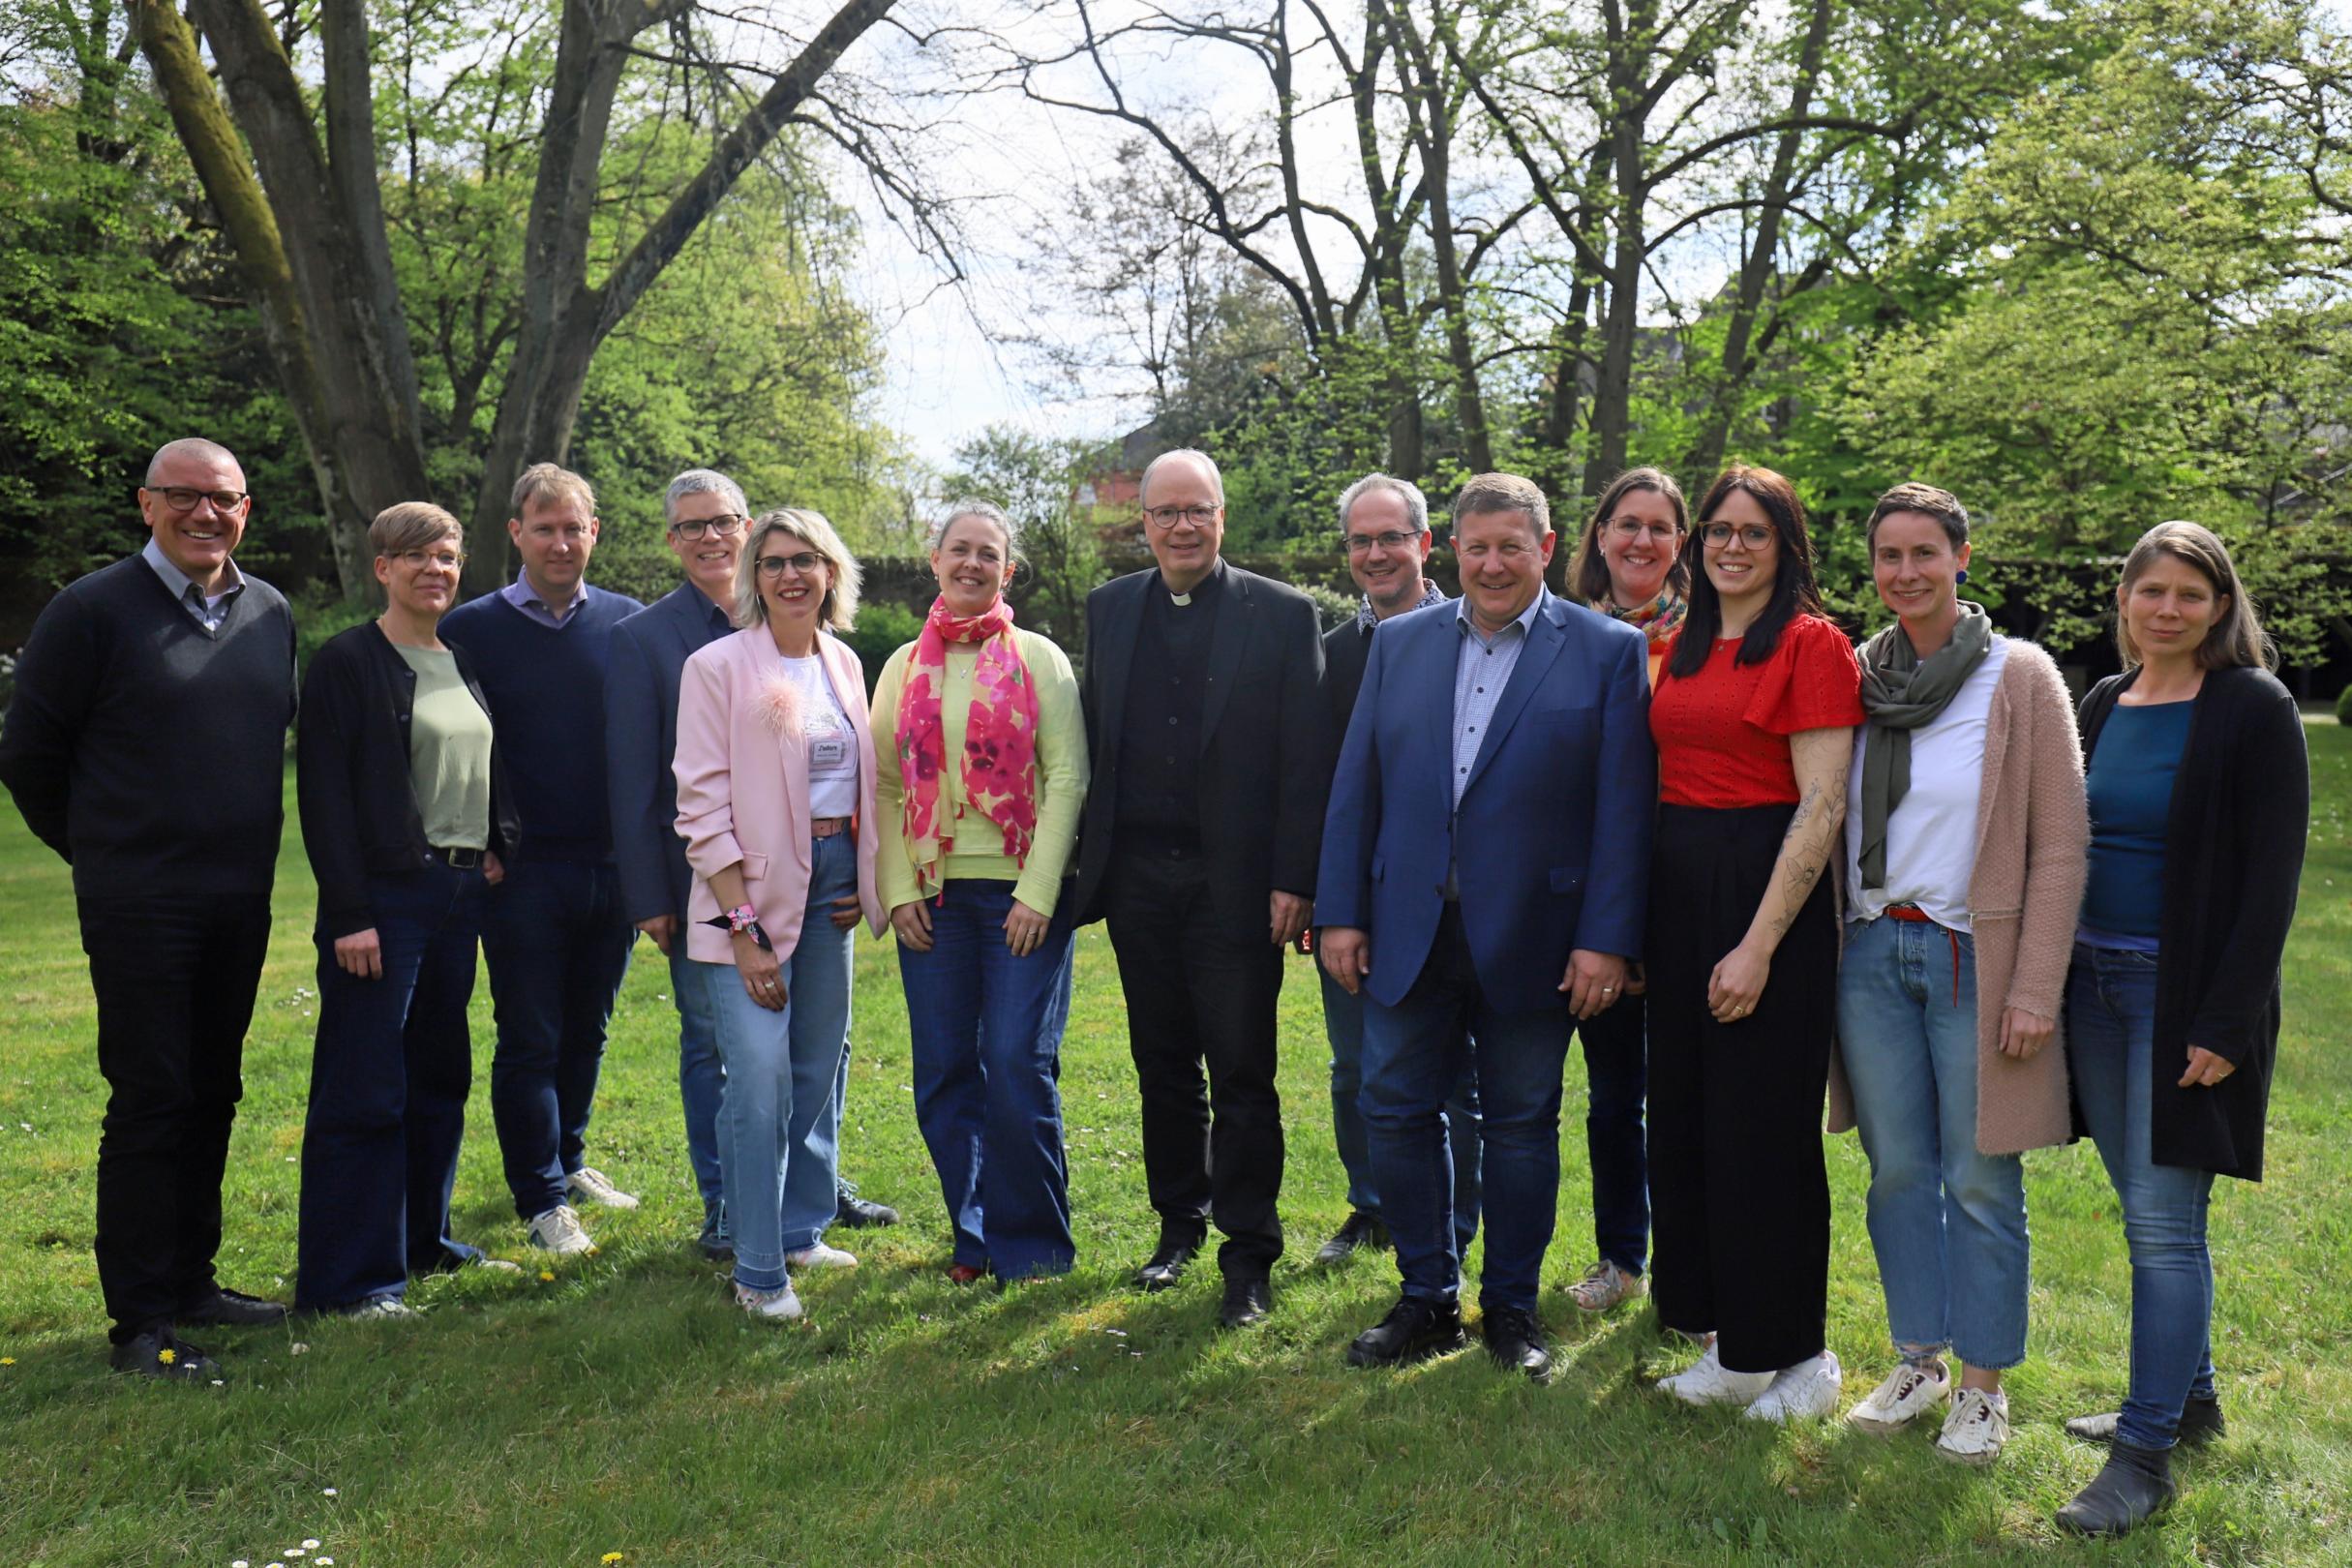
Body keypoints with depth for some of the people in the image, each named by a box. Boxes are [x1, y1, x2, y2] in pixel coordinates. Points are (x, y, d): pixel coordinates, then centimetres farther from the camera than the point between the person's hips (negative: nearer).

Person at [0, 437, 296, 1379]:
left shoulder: (269, 613, 9)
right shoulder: (93, 610, -8)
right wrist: (100, 850, 6)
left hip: (241, 901, 6)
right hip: (139, 904, -5)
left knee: (212, 1095, 12)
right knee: (149, 1100, -3)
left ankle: (189, 1280, 25)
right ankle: (141, 1320, 6)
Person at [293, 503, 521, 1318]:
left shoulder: (467, 661, 14)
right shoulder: (347, 661, -6)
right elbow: (324, 794, -11)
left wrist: (498, 846, 6)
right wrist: (349, 913, -16)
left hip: (461, 890, 7)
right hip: (384, 895, -7)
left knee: (441, 1075, 14)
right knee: (363, 1090, -3)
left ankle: (421, 1239, 26)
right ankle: (348, 1277, 4)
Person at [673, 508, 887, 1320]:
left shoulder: (844, 664, 10)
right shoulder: (719, 666, -6)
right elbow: (703, 806, -10)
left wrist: (862, 881, 5)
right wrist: (744, 927, -15)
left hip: (833, 883, 6)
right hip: (753, 888, -6)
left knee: (820, 1071, 12)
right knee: (760, 1083, -9)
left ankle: (804, 1232, 28)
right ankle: (757, 1270, 4)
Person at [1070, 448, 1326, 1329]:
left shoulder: (1283, 616, -3)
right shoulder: (1110, 609, 10)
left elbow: (1305, 762, -6)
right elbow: (1094, 742, 10)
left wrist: (1293, 881, -11)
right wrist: (1089, 862, 5)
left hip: (1235, 882, -4)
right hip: (1138, 877, 4)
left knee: (1242, 1075, 2)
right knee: (1162, 1065, 14)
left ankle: (1249, 1256, 13)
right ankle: (1178, 1227, 29)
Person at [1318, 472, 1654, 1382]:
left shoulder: (1607, 652, -2)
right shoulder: (1399, 643, 8)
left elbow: (1624, 806, -6)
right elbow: (1355, 785, 7)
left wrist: (1607, 939, -11)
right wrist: (1341, 912, 1)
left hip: (1531, 937, -3)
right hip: (1409, 932, 3)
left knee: (1520, 1125, 10)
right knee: (1397, 1113, 8)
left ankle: (1512, 1308, 26)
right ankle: (1426, 1299, 25)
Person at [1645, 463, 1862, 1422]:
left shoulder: (1812, 644, -9)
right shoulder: (1682, 648, 12)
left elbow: (1821, 808, -14)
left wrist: (1759, 944, -19)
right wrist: (1635, 920, 8)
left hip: (1768, 898, -7)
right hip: (1677, 895, 7)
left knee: (1762, 1127, 1)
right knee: (1686, 1118, 12)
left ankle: (1793, 1351, 19)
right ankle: (1729, 1346, 28)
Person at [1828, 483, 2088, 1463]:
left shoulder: (2019, 678, -4)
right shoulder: (1855, 677, 7)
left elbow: (2060, 843, -6)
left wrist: (2035, 989, -11)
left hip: (1972, 958, -3)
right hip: (1872, 951, 4)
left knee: (1980, 1180, 3)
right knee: (1896, 1170, 10)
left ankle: (1983, 1383, 18)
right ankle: (1918, 1361, 26)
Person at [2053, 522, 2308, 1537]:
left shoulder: (2255, 711, -8)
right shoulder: (2105, 703, 10)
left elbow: (2271, 879, -11)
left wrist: (2225, 1024, -16)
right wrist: (2051, 980, 9)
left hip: (2185, 994, -6)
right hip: (2095, 983, 6)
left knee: (2163, 1221, -5)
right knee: (2147, 1208, 15)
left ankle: (2145, 1455, 3)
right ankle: (2188, 1394, 31)